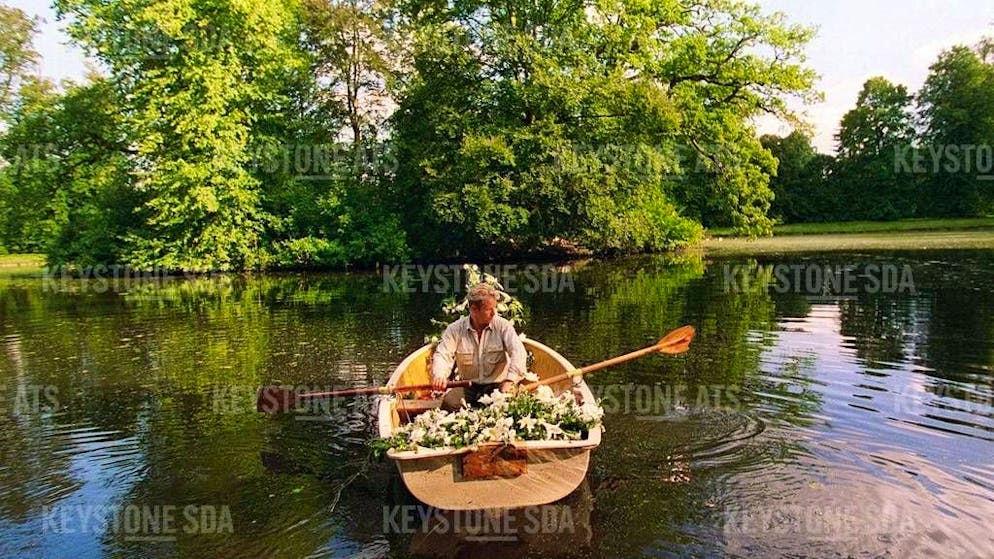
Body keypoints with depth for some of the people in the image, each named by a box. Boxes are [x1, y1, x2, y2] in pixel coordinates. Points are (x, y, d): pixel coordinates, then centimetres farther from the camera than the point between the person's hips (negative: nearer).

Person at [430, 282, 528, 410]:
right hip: (468, 386, 1)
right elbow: (442, 355, -10)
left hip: (496, 385, -1)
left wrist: (510, 380, -35)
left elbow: (518, 352, -18)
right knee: (449, 403, -26)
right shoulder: (455, 329, -2)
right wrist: (439, 375, -34)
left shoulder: (503, 325, -7)